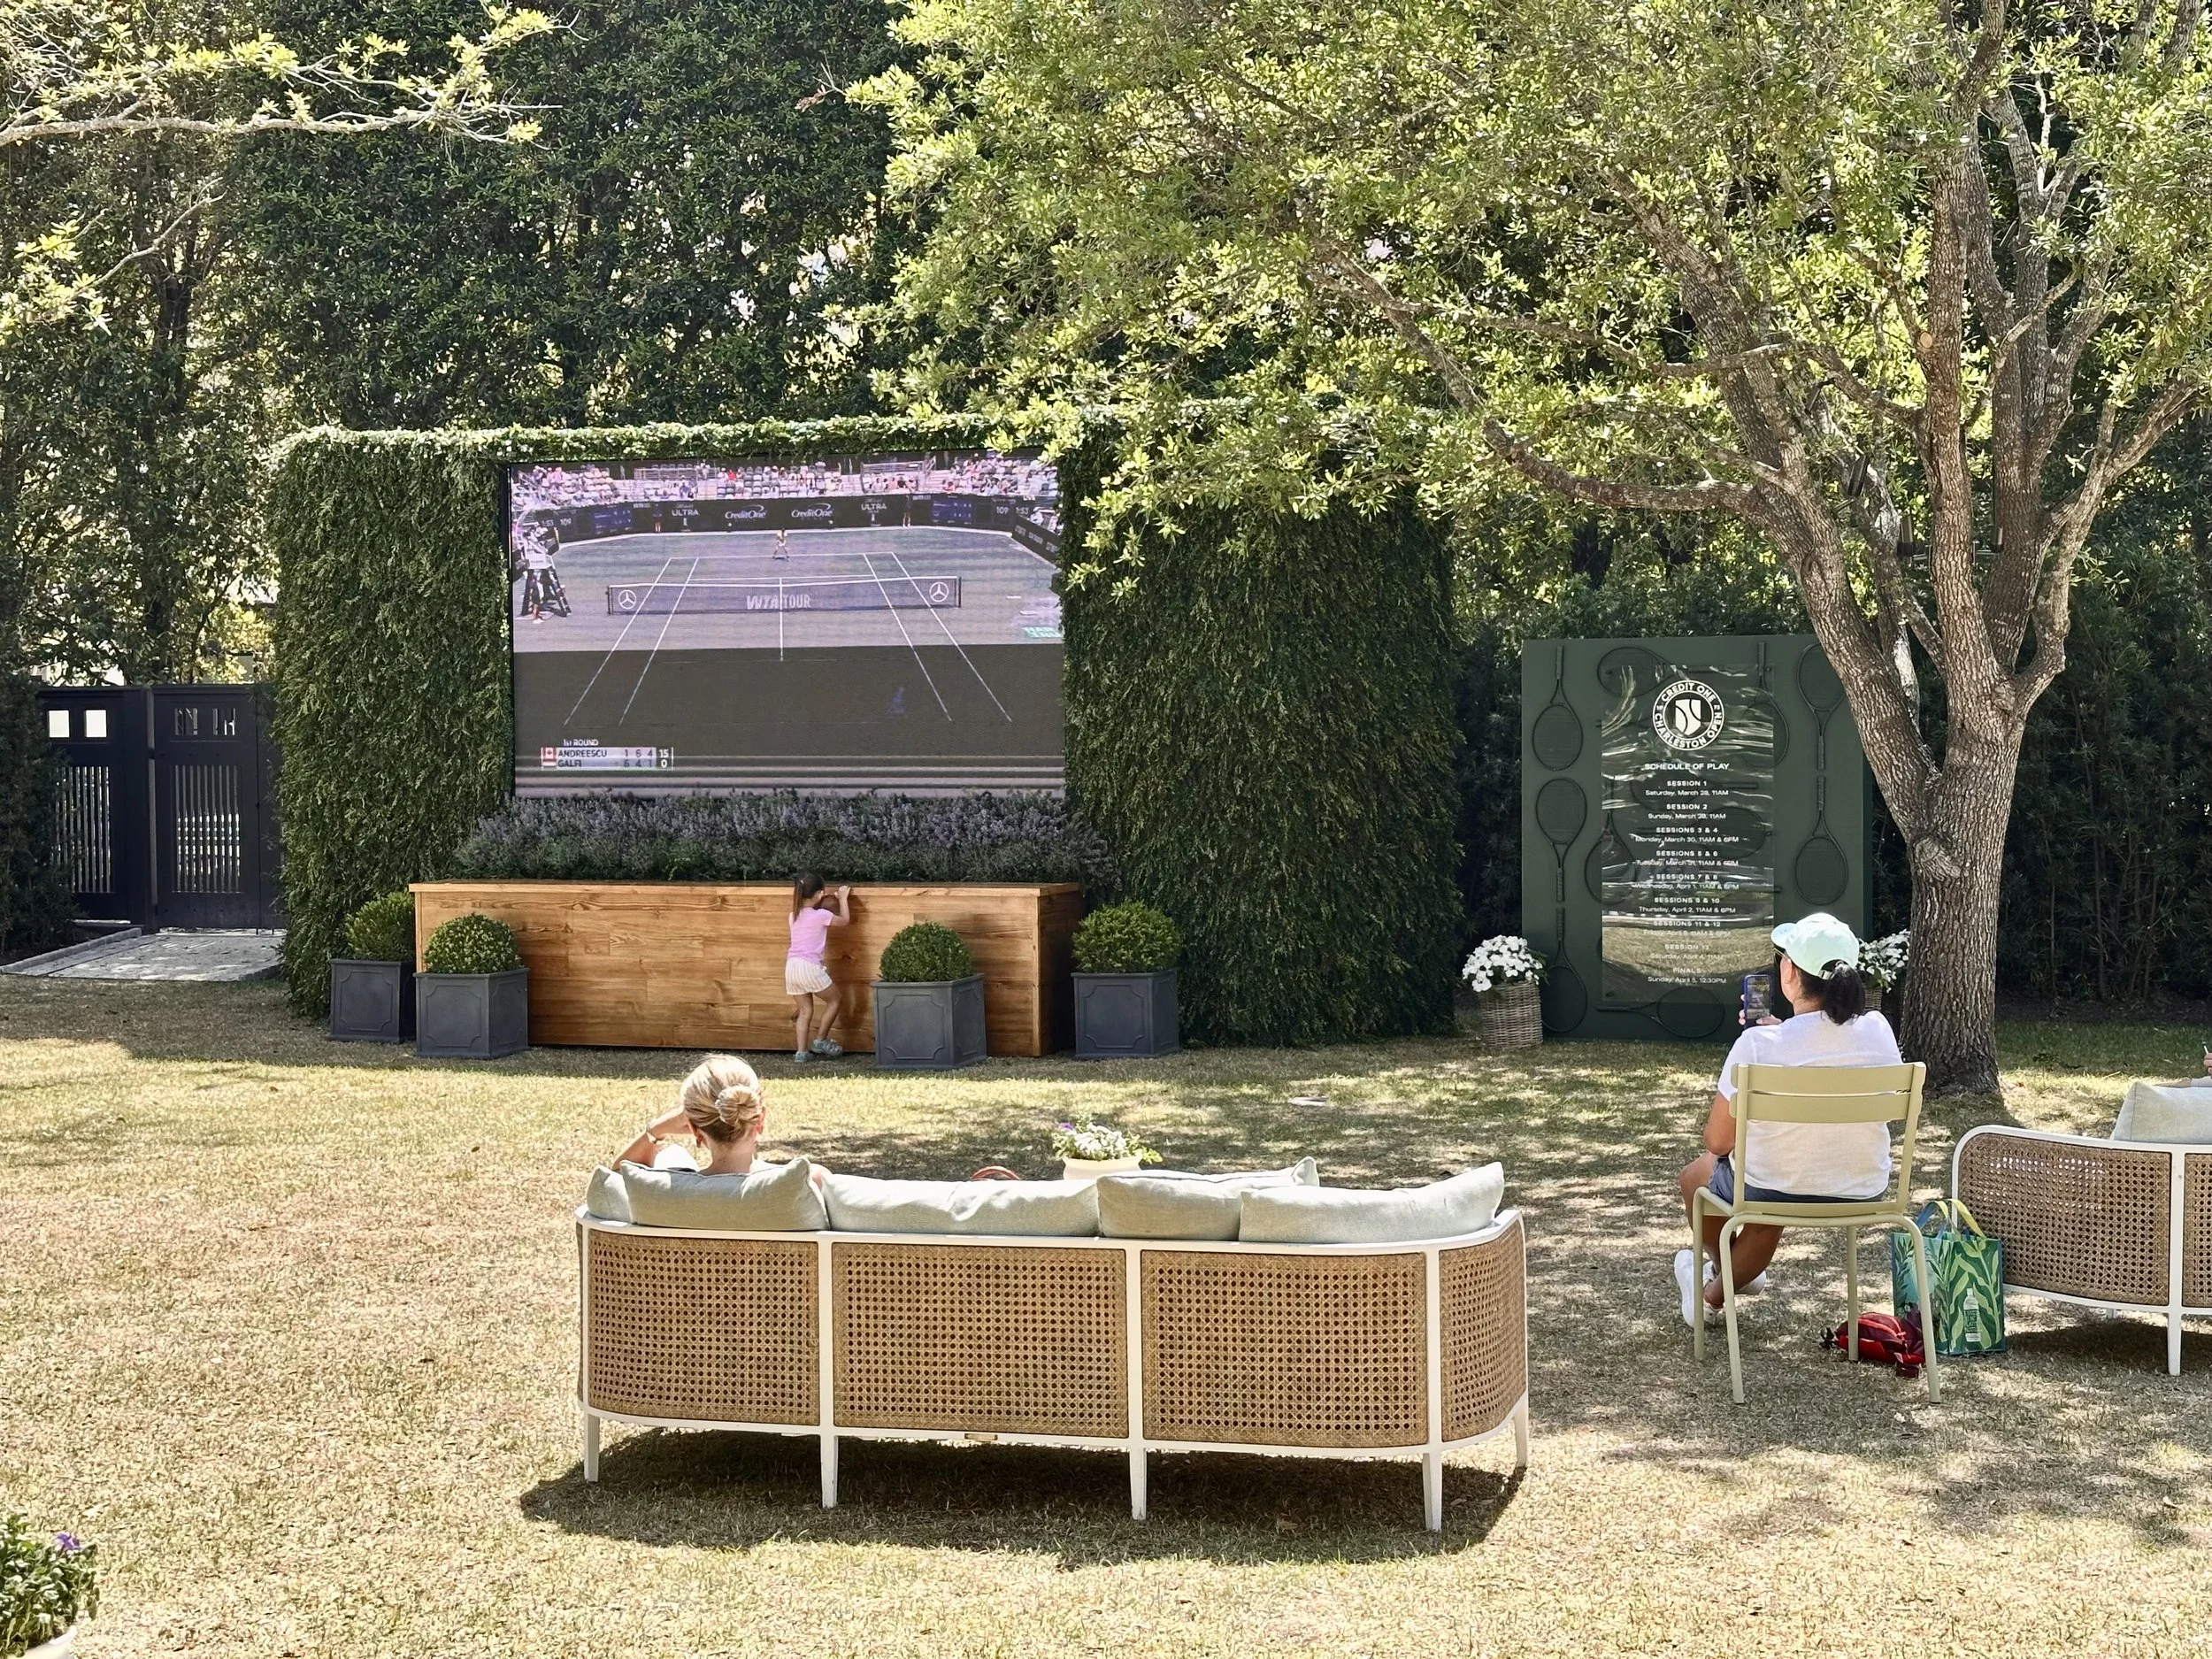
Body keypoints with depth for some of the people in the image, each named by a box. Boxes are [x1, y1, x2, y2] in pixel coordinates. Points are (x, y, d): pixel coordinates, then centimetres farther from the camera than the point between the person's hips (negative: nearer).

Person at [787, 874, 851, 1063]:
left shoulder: (795, 916, 12)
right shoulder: (821, 915, -7)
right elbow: (845, 919, 10)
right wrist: (843, 898, 22)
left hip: (791, 966, 7)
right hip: (810, 967, -7)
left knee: (805, 1010, 14)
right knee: (835, 999, 14)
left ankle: (802, 1052, 7)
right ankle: (820, 1041, 14)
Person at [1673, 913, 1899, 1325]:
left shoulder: (1758, 1046, -22)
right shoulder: (1879, 1032, -10)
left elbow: (1717, 1142, -11)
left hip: (1776, 1194, -4)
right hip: (1862, 1196, 4)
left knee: (1695, 1175, 30)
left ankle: (1730, 1273, 54)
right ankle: (1715, 1294, 51)